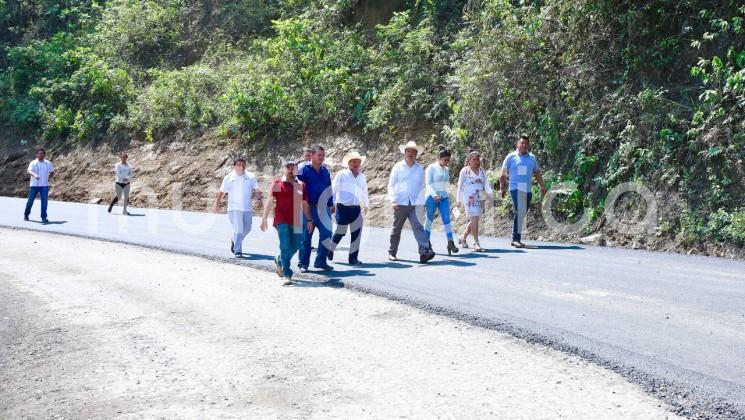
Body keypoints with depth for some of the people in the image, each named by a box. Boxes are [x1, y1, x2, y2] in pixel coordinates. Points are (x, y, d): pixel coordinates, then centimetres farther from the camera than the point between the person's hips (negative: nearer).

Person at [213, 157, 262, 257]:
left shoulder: (250, 177, 6)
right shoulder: (229, 178, 1)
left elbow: (256, 190, 7)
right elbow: (222, 192, 6)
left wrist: (259, 198, -11)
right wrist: (217, 204, 0)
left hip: (247, 208, 4)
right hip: (234, 208, -4)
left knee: (247, 229, 14)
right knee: (238, 229, -12)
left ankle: (234, 240, 40)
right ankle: (237, 251, -8)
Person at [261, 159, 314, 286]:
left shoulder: (301, 185, 12)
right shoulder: (277, 183, 3)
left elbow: (305, 204, 16)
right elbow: (270, 201, 2)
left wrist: (309, 219, 11)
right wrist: (264, 218, -2)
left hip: (296, 221, 4)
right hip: (281, 220, -4)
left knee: (296, 245, 8)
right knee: (285, 246, -10)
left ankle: (279, 261, 36)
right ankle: (287, 275, -8)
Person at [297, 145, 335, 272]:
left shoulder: (325, 171, 12)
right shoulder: (304, 170, -5)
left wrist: (331, 204, 17)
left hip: (323, 209, 5)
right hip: (308, 208, -5)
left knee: (326, 234, 0)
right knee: (306, 236, 3)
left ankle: (321, 261, 12)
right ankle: (303, 263, 13)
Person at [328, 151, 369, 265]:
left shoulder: (362, 177, 13)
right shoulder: (341, 175, -2)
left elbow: (364, 192, 23)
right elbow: (333, 190, 0)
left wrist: (366, 205, 25)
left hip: (356, 209, 4)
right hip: (343, 208, -4)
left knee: (357, 233, -4)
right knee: (340, 232, 5)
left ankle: (353, 257, 3)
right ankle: (330, 249, 32)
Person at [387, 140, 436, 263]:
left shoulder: (420, 168, 10)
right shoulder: (398, 167, 4)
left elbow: (422, 186, 16)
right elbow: (391, 185, 2)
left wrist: (421, 202, 9)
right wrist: (393, 201, -9)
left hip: (415, 204, 1)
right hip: (400, 203, -1)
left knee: (418, 226, -14)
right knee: (396, 229, 8)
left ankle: (424, 252, -24)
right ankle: (392, 253, 20)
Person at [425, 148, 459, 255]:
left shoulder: (446, 170, 12)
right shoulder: (431, 168, -5)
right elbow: (428, 184, -11)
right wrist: (434, 195, -24)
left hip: (444, 198, 4)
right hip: (432, 198, -4)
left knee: (446, 219, -7)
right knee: (430, 219, 6)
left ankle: (450, 243, -14)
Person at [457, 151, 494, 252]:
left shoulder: (482, 171, 14)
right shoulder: (465, 171, 1)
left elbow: (486, 183, 7)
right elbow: (460, 185, 1)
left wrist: (490, 192, -13)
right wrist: (459, 200, -3)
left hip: (480, 199, 5)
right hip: (469, 198, -5)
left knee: (473, 220, 10)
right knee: (474, 219, -15)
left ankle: (463, 237, 31)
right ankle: (476, 243, -17)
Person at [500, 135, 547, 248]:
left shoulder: (532, 158, 14)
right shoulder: (511, 157, 2)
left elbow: (537, 173, 21)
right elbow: (503, 174, 4)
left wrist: (542, 186, 13)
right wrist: (503, 188, -3)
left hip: (528, 190, 5)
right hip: (516, 188, -5)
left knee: (522, 213, 7)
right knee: (520, 211, -18)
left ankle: (516, 238, 16)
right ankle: (516, 238, -20)